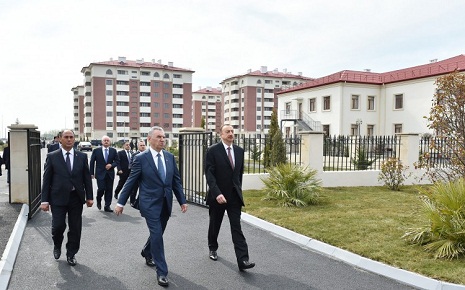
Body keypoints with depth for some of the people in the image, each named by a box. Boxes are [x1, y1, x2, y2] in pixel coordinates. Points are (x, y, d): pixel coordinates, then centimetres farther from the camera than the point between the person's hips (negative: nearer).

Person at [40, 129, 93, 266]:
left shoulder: (82, 156, 5)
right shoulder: (52, 156, 1)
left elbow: (87, 177, 7)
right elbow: (46, 179, 0)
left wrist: (89, 197, 3)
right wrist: (44, 200, -4)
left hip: (76, 197, 2)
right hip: (58, 197, -2)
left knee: (75, 228, 6)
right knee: (58, 226, -4)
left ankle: (71, 254, 25)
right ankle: (57, 246, 28)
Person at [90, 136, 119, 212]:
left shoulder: (113, 150, 6)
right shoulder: (96, 150, 1)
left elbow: (117, 161, 7)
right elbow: (92, 162, 3)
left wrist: (111, 165, -12)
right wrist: (92, 173, -1)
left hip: (110, 173, 2)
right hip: (100, 173, -2)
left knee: (109, 190, 3)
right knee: (101, 189, -9)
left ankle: (107, 206, 12)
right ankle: (98, 201, 23)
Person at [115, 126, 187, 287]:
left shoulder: (170, 157, 5)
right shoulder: (141, 158, -8)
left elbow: (176, 181, 9)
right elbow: (130, 182, -5)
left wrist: (182, 201, 7)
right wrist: (121, 203, -4)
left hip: (166, 204, 5)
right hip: (150, 204, -5)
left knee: (157, 234, 17)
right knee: (157, 235, -7)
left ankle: (147, 253, 47)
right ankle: (162, 272, 5)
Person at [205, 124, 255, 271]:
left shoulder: (239, 151, 5)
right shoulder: (213, 150, -11)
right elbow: (209, 174, -17)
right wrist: (217, 193, -26)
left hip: (234, 195, 3)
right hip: (218, 195, -2)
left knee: (237, 227, -4)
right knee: (215, 225, 16)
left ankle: (243, 260, -7)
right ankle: (213, 248, 40)